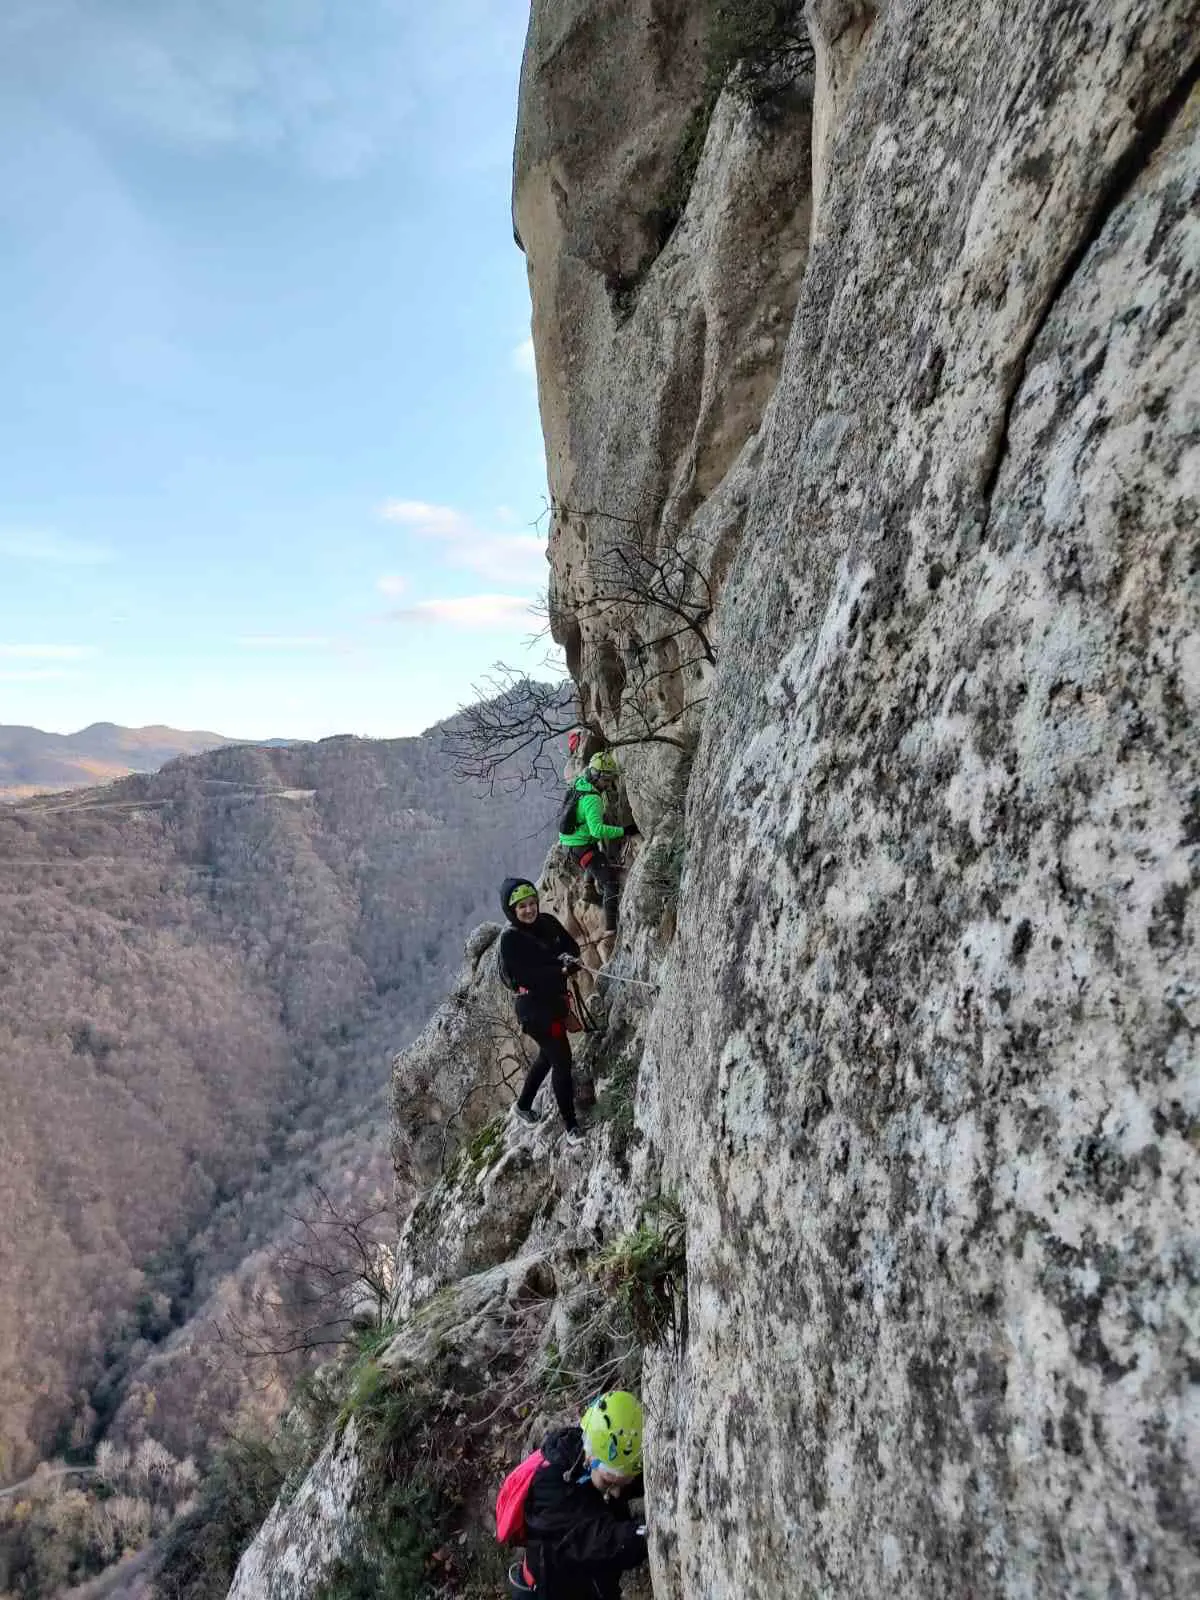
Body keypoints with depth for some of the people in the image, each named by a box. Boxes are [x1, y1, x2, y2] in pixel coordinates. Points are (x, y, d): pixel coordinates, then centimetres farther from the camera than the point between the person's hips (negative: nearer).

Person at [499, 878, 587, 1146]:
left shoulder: (548, 922, -2)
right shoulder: (510, 939, -20)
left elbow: (571, 945, 6)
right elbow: (526, 977, -25)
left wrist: (569, 957, -17)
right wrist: (561, 970, -32)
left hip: (556, 1000, 8)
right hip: (534, 1008, -8)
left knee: (547, 1055, 24)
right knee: (562, 1060, -6)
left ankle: (523, 1105, 47)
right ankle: (571, 1126, 9)